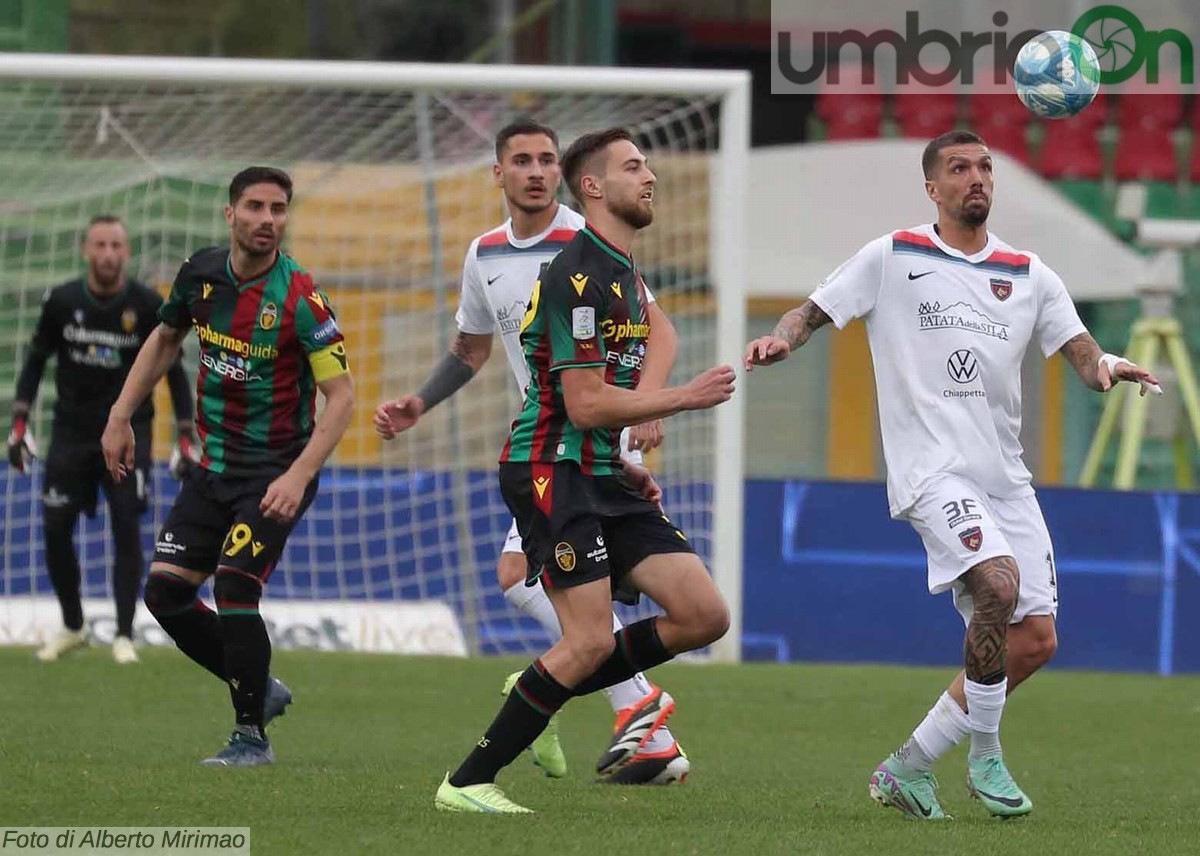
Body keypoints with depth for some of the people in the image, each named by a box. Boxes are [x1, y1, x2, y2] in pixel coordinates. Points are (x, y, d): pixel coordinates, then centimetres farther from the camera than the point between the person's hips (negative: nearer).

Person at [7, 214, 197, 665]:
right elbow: (36, 359, 7)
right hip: (71, 430, 2)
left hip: (128, 431, -2)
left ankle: (124, 635, -3)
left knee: (127, 527, -11)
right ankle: (72, 628, 18)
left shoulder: (147, 306, -9)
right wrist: (19, 422, 1)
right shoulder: (61, 301, -6)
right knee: (55, 529, -1)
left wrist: (184, 438, -5)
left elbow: (174, 371, -1)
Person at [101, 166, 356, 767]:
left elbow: (340, 394, -19)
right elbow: (165, 339, 18)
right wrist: (120, 417, 15)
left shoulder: (299, 299, -19)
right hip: (215, 465, 6)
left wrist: (299, 476, -28)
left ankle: (252, 735, -5)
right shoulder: (201, 273, -2)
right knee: (164, 591, 0)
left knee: (233, 587, -20)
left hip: (276, 473, -6)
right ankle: (259, 689, 20)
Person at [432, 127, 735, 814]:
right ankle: (467, 783, -6)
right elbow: (585, 404, -19)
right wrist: (688, 396, -13)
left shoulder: (624, 275, 17)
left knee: (705, 616, -1)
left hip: (601, 475, 9)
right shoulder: (579, 275, -15)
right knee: (592, 640, -16)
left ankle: (546, 692, 10)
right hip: (552, 473, -9)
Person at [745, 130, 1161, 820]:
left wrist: (1106, 366, -17)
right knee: (999, 581, -29)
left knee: (1035, 639, -1)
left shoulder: (1029, 275, 12)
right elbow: (815, 312, 7)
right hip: (934, 470, -5)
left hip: (1006, 476, 5)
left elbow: (1082, 355, 6)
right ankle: (985, 754, -12)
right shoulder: (891, 259, 4)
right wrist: (782, 338, -16)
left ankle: (911, 766, 12)